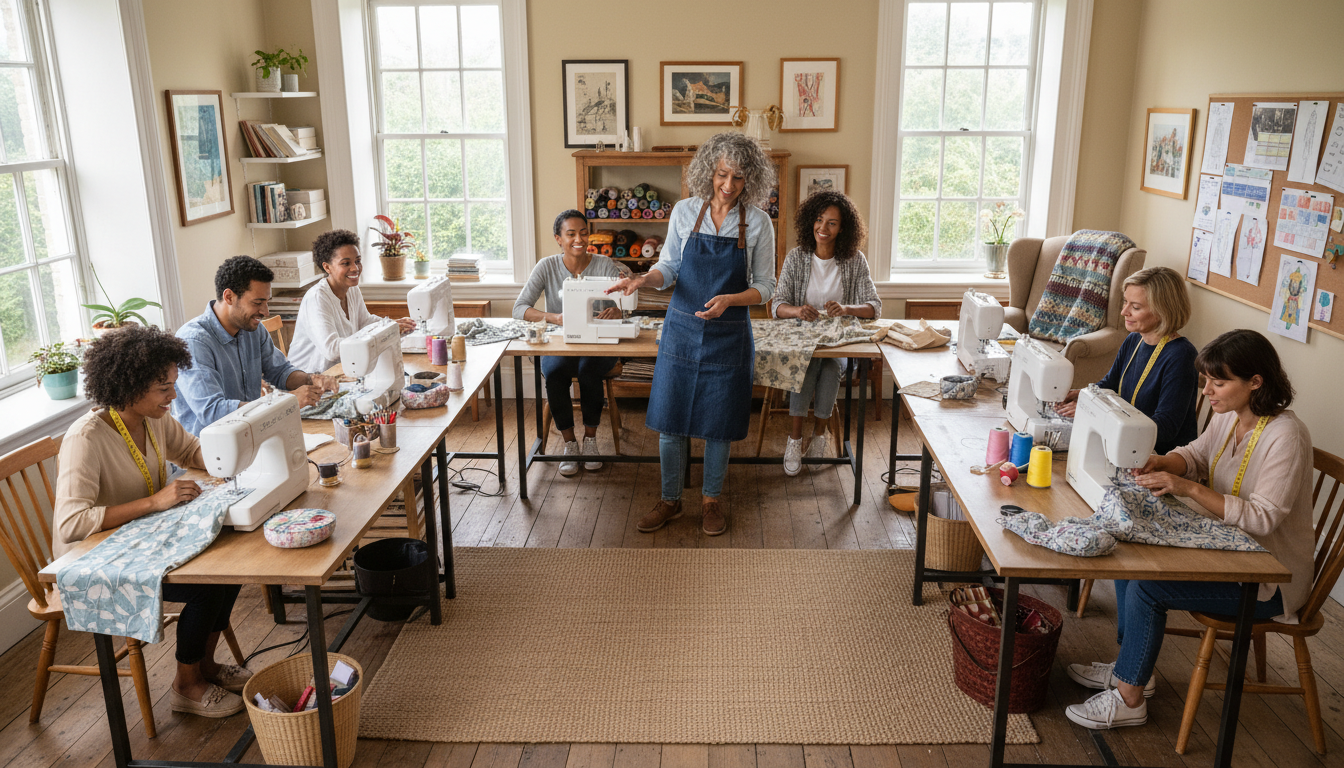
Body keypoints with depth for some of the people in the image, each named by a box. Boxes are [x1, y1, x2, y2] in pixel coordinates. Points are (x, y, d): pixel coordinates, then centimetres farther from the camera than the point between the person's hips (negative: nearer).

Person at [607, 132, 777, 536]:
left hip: (728, 335, -1)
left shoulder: (757, 222, -5)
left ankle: (712, 500, 28)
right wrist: (644, 279, -17)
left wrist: (729, 299, -21)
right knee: (670, 419, 6)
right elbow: (669, 268, 4)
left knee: (719, 423, 8)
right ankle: (670, 500, 24)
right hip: (682, 329, 1)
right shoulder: (684, 212, -1)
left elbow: (764, 287, -3)